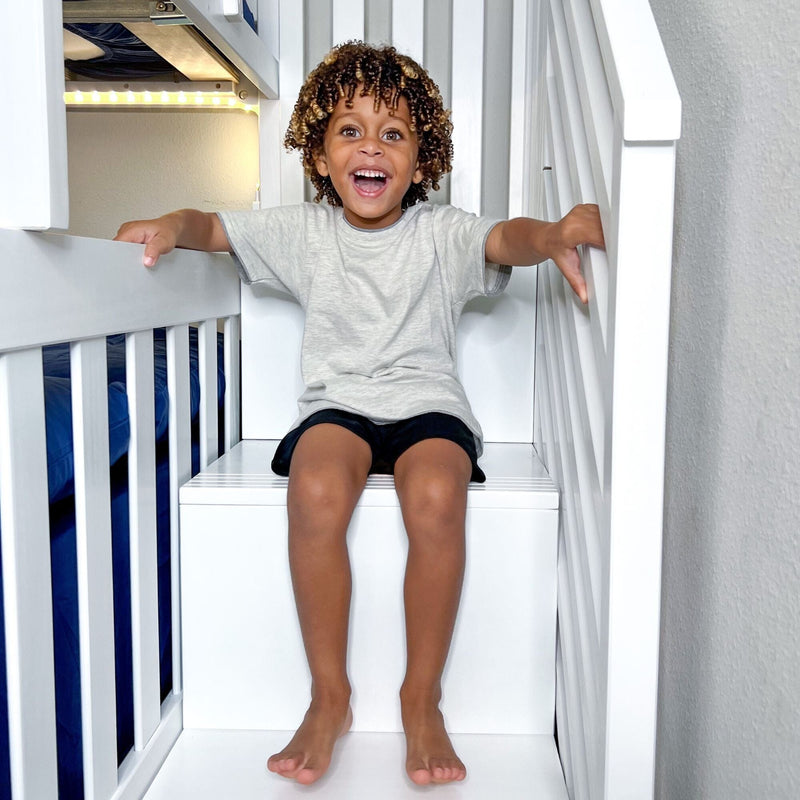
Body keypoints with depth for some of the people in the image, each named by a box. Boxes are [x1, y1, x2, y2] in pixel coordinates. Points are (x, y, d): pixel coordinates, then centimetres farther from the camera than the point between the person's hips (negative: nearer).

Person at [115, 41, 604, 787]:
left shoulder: (442, 232, 4)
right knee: (315, 492, -33)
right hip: (336, 406, 1)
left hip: (427, 404, -1)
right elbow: (213, 225, 11)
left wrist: (557, 233, -39)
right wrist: (169, 227, -13)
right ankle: (329, 696, -14)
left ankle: (421, 698, -12)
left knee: (436, 499, -34)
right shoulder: (304, 232, 10)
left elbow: (504, 238, -16)